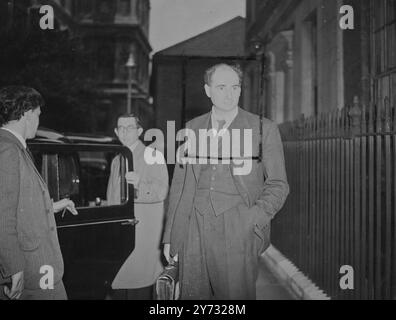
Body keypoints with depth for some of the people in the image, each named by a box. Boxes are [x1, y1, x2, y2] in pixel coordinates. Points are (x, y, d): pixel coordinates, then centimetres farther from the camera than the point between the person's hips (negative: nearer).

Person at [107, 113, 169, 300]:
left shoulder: (153, 155, -1)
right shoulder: (116, 161, 19)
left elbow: (161, 191, -14)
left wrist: (139, 184, -32)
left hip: (144, 234, -6)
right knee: (119, 285, 6)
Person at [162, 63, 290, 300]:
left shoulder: (264, 129, 4)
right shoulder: (192, 128, 14)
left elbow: (278, 184, 5)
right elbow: (179, 184, 15)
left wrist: (254, 219, -10)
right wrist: (170, 236, 12)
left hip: (238, 232, -3)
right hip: (194, 229, 3)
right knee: (193, 295, 3)